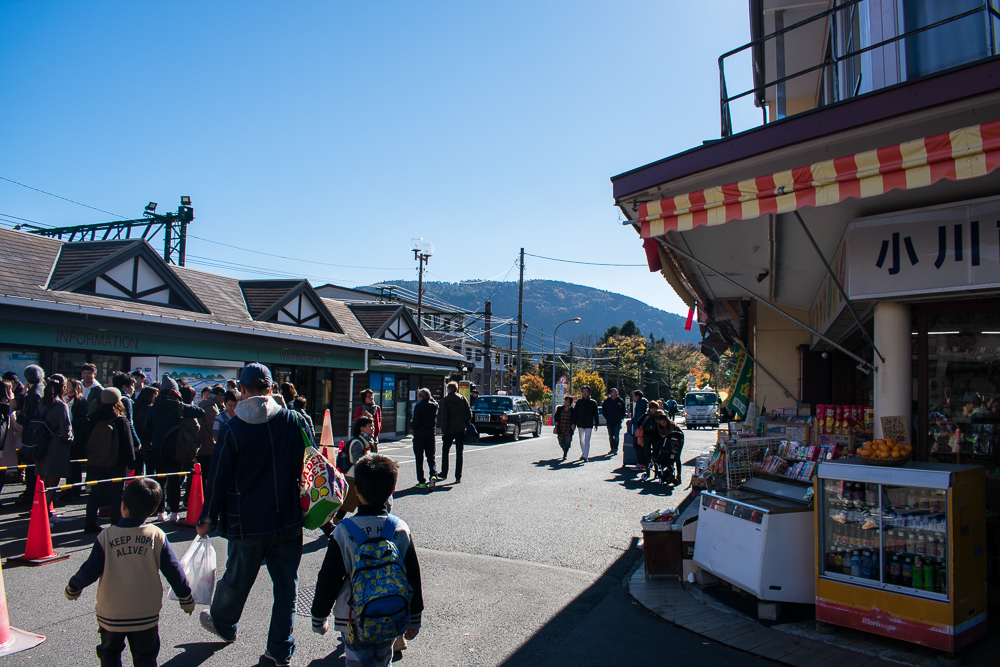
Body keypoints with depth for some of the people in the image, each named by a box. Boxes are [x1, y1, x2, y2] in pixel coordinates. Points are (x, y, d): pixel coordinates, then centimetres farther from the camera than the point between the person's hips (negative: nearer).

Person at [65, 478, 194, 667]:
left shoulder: (106, 536, -11)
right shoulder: (157, 536, -10)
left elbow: (89, 571, -5)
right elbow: (173, 571, -5)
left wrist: (72, 589, 17)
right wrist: (186, 599, 8)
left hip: (110, 614, 0)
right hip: (146, 615, 0)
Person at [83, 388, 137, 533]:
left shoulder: (93, 419, 1)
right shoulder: (121, 421, -11)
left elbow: (87, 441, 9)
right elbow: (128, 445, -8)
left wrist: (89, 457, 20)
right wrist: (131, 462, 0)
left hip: (95, 463, 4)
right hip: (116, 463, -4)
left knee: (95, 493, 12)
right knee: (116, 494, 4)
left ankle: (90, 523, 15)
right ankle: (116, 524, 5)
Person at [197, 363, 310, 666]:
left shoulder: (232, 428, -11)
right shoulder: (294, 421, -6)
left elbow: (218, 479, -6)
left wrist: (208, 518, 6)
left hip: (247, 524, -1)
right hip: (288, 520, 1)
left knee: (237, 579, 20)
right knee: (286, 584, 10)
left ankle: (222, 623, 46)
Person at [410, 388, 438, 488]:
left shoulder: (418, 407, -13)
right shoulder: (434, 406, 1)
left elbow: (416, 423, -17)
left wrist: (411, 424, 2)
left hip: (419, 436, -4)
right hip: (430, 435, 4)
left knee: (419, 459, 5)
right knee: (431, 457, 11)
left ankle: (421, 482, 5)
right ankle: (433, 475, -12)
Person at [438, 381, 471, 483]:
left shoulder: (446, 400, -6)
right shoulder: (463, 399, 3)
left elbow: (444, 417, -12)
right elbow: (469, 415, 2)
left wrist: (443, 430, -8)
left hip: (449, 430, -2)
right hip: (460, 430, 2)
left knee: (445, 452, 16)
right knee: (459, 453, 5)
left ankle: (444, 473, 22)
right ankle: (458, 477, 2)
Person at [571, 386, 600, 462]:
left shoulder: (593, 402, 1)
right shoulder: (579, 401, 5)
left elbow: (596, 414, 5)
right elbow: (575, 413, 8)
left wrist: (596, 424, 3)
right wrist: (574, 423, 3)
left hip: (589, 424, -3)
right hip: (580, 424, 3)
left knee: (587, 441, -8)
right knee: (581, 440, 11)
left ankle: (585, 456, -9)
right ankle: (583, 453, 27)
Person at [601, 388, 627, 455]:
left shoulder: (620, 401, 2)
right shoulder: (607, 401, 2)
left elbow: (623, 410, 12)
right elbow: (603, 410, 10)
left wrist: (621, 418, 3)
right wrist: (606, 418, 2)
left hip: (617, 422, -1)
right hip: (609, 422, 2)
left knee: (616, 436, -8)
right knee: (610, 436, 8)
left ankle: (615, 449, -5)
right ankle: (612, 449, 18)